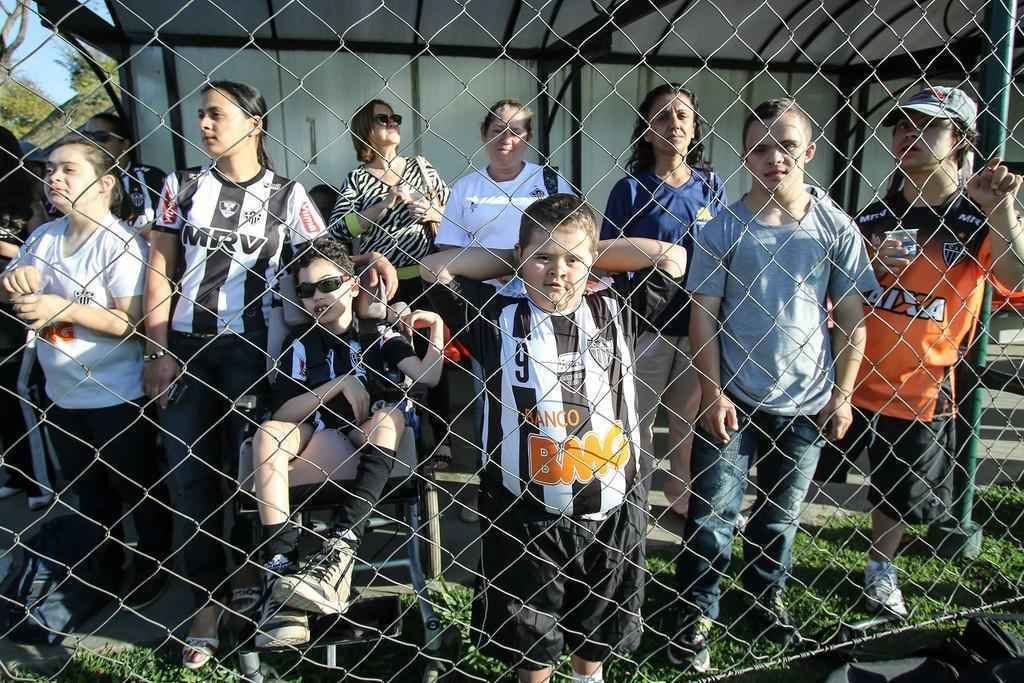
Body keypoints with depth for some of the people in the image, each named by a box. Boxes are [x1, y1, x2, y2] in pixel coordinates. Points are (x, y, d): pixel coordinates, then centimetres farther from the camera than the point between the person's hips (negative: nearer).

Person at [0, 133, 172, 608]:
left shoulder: (119, 243, -17)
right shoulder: (44, 236, 3)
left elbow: (133, 322, -21)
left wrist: (62, 308, -26)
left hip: (115, 396, -7)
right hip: (62, 394, 7)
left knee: (135, 486, 11)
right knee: (87, 489, 23)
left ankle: (154, 567, 30)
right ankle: (105, 565, 43)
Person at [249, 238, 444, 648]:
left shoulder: (379, 336, 12)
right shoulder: (301, 347, 14)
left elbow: (427, 377, -5)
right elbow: (283, 415, -1)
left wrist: (436, 326, -15)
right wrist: (341, 383, -10)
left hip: (380, 450, -1)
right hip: (325, 449, 1)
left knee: (389, 415, -32)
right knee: (269, 434, -26)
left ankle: (339, 546, -41)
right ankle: (282, 572, -34)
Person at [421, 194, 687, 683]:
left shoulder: (615, 312, -1)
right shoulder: (498, 317, -6)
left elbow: (673, 256, 2)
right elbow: (436, 269, -10)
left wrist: (591, 254, 1)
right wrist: (513, 260, -3)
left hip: (609, 508, 2)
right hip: (523, 512, -2)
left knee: (597, 627, 26)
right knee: (528, 634, 19)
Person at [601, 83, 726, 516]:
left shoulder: (711, 185, 4)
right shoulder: (630, 188, -5)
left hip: (699, 321, 3)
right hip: (647, 322, -3)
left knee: (689, 416, 16)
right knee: (638, 417, 8)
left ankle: (683, 497, 36)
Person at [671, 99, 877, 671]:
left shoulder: (836, 228, -2)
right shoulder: (724, 229, -7)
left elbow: (852, 317, 2)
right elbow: (703, 314, -7)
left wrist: (842, 394, 0)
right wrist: (713, 395, -10)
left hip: (806, 404, 2)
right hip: (732, 400, -2)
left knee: (781, 514, 18)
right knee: (713, 515, 4)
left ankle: (767, 598, 40)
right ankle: (697, 614, 23)